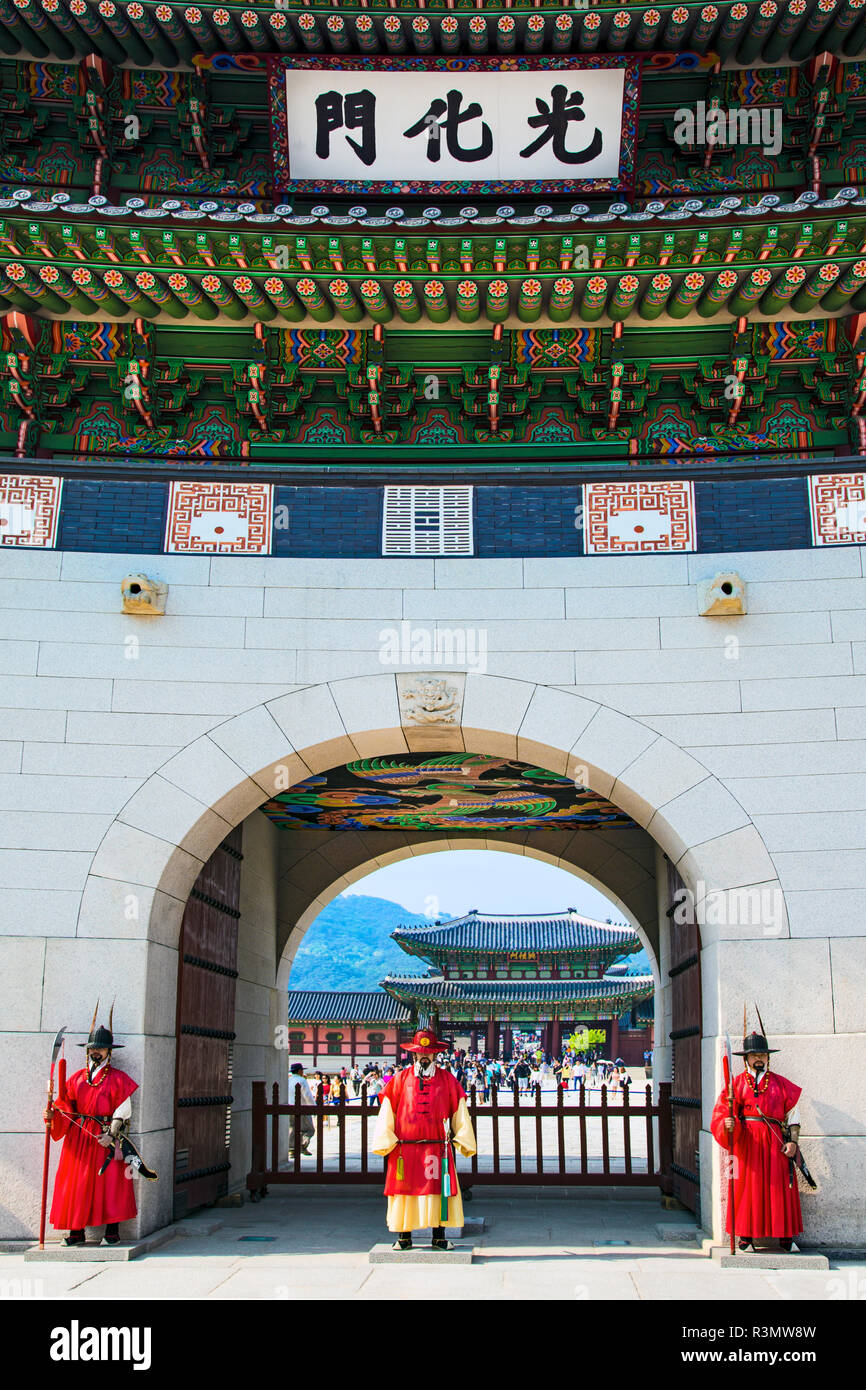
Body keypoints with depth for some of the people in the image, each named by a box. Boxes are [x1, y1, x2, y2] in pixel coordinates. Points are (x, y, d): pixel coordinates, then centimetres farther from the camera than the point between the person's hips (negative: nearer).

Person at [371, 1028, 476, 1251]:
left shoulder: (447, 1080, 8)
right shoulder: (401, 1079, 6)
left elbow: (459, 1113, 11)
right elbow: (387, 1112, 7)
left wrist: (462, 1140, 7)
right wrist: (386, 1140, 1)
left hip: (438, 1147, 0)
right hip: (405, 1148, 0)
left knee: (439, 1191, -1)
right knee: (404, 1191, 1)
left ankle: (439, 1238, 8)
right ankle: (403, 1238, 11)